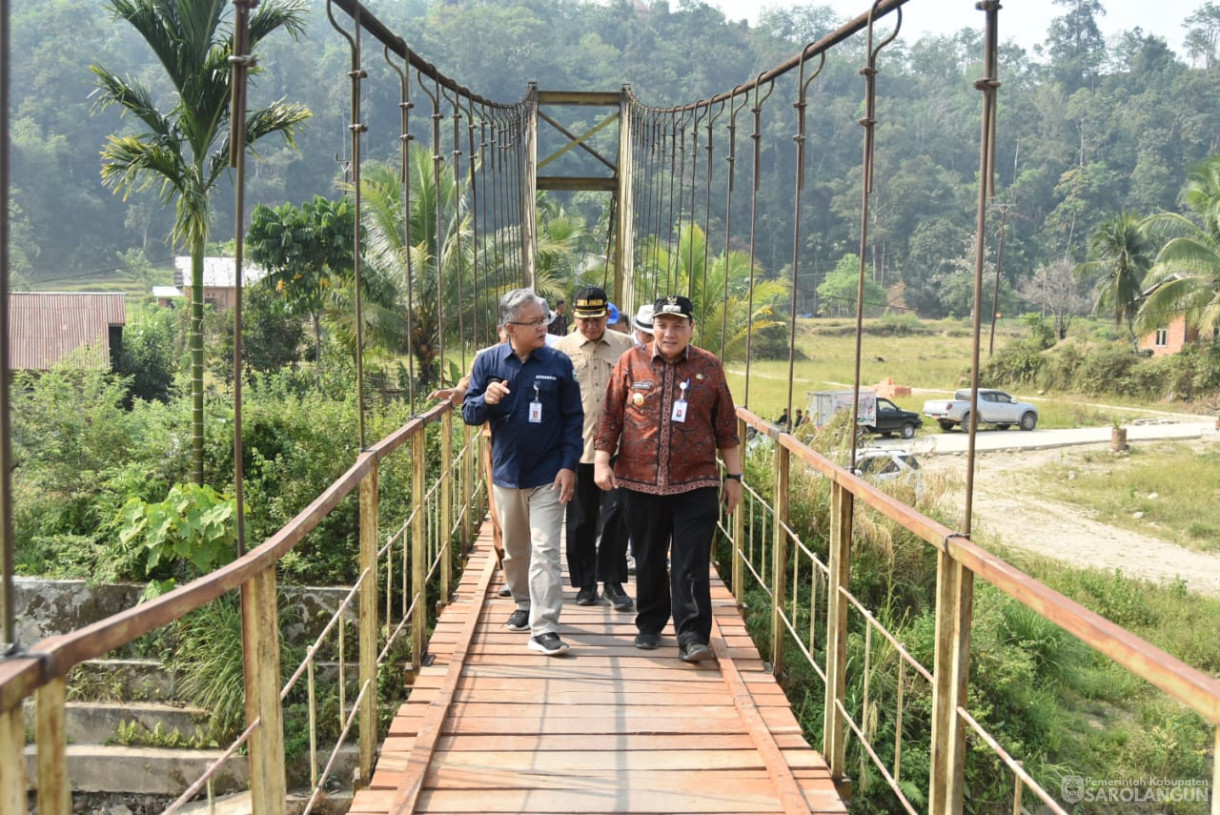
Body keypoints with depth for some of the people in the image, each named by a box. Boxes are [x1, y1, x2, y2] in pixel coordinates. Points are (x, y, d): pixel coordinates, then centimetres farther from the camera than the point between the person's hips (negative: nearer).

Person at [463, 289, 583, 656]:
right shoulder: (488, 361, -3)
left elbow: (573, 418, -2)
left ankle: (544, 628, -5)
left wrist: (569, 465, -10)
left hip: (548, 475, -3)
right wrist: (485, 400, -23)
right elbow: (469, 414, -1)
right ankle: (524, 605, 38)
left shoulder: (558, 363, -6)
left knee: (545, 550, -7)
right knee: (514, 549, 18)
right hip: (506, 472, 3)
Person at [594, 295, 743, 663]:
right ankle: (649, 625, 29)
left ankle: (692, 636, 1)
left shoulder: (709, 367, 4)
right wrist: (602, 461, -3)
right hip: (640, 481, 1)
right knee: (648, 560, 13)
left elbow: (726, 427, 8)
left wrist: (733, 476, 6)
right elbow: (611, 417, 5)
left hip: (695, 484, -1)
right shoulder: (631, 362, 4)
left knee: (692, 563, -5)